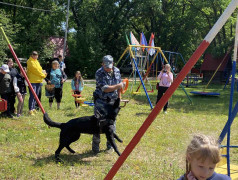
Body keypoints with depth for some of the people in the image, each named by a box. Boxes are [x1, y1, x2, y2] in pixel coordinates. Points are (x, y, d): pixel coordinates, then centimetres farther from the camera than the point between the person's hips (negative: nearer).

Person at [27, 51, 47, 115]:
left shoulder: (36, 61, 19)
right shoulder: (30, 62, -9)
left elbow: (39, 69, 19)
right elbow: (35, 70, -14)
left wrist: (43, 72, -3)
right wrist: (43, 75, -8)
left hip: (38, 81, 9)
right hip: (33, 81, -9)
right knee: (32, 96, -12)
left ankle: (33, 108, 22)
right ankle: (30, 110, -10)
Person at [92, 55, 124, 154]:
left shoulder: (117, 71, 3)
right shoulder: (99, 73, -15)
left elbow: (119, 87, 13)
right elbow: (105, 88, -21)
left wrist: (119, 99, 13)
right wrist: (118, 86, -19)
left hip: (112, 101, 5)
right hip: (101, 102, -4)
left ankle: (110, 145, 22)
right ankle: (95, 146, 9)